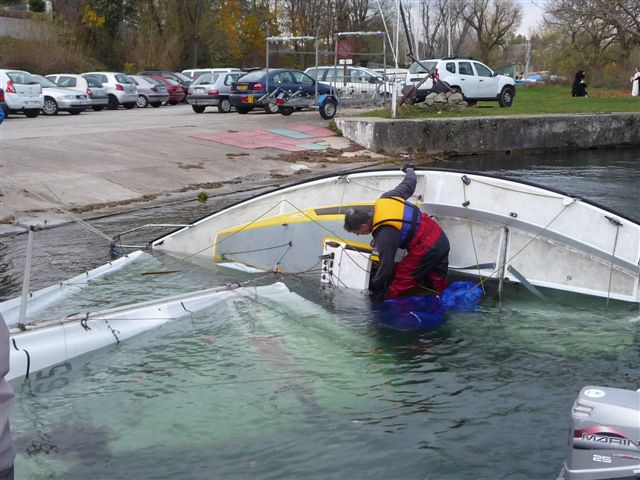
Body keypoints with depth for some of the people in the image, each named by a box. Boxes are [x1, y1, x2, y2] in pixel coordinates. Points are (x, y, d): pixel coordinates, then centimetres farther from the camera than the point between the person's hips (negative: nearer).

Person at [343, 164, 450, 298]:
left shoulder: (385, 236, -22)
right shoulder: (384, 199, 1)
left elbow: (386, 269, -13)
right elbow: (410, 183, 17)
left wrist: (371, 287, 5)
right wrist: (410, 170, 41)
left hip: (426, 250, -9)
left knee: (392, 292, -6)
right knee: (440, 290, 17)